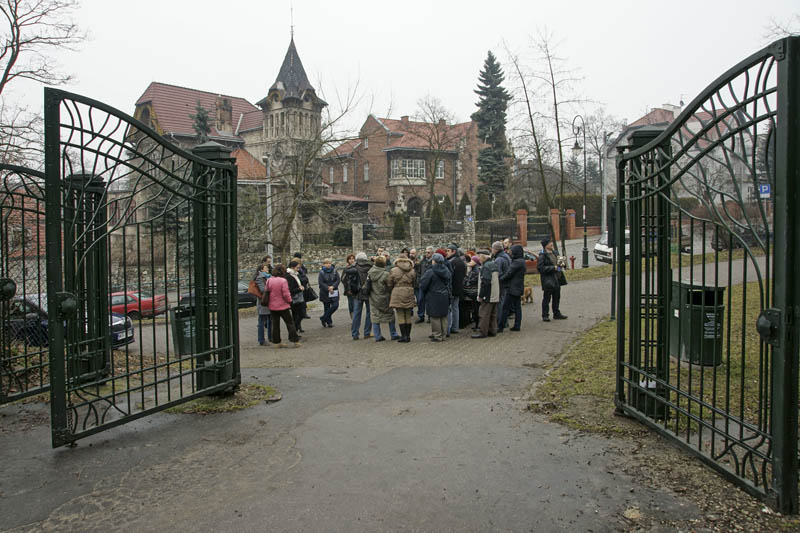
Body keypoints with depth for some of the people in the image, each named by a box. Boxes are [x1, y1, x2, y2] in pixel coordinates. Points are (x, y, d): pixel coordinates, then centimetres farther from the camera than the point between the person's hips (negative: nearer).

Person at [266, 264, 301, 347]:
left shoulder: (269, 280, 0)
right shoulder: (283, 281, -17)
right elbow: (286, 294, -17)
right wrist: (290, 301, 0)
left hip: (272, 306, 5)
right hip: (283, 306, -5)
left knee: (275, 324, 12)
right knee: (290, 322, 6)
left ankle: (276, 342, 15)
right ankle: (295, 340, 5)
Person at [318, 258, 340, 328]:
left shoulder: (334, 271, 3)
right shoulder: (321, 272, -4)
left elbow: (338, 280, -2)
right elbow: (320, 282, -10)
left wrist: (332, 286, -16)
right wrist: (328, 288, -17)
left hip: (334, 292, 3)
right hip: (325, 293, -2)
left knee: (335, 305, -8)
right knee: (327, 307, 2)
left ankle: (323, 318, 5)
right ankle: (329, 322, 15)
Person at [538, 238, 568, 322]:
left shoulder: (553, 253, 12)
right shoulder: (542, 255, -15)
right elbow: (540, 267, -22)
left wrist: (559, 265, 6)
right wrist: (553, 268, -20)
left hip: (556, 278, 9)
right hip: (548, 280, -8)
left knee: (557, 297, 15)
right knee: (547, 298, 0)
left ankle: (557, 314, 27)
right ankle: (545, 315, 9)